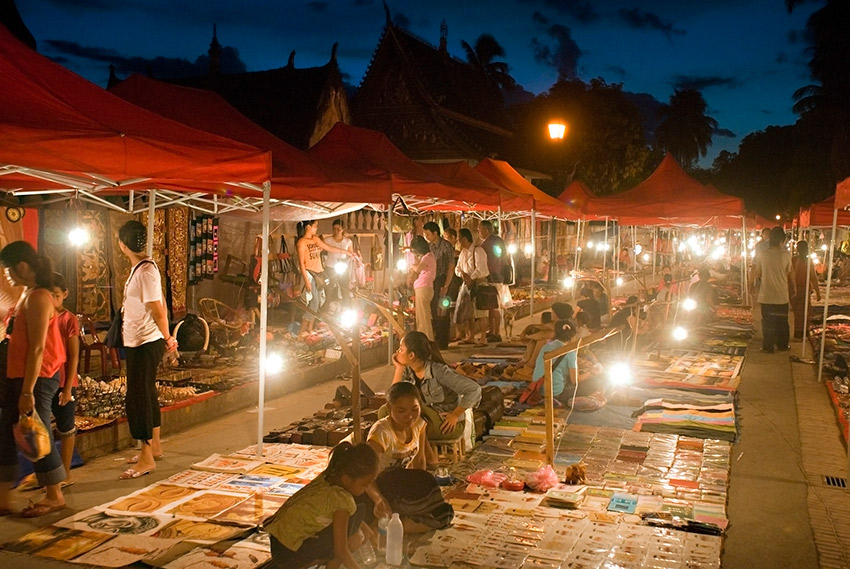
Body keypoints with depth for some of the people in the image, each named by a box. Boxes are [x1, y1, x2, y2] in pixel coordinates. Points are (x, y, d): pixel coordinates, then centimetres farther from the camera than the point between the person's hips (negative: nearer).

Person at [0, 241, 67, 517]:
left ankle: (55, 496, 18)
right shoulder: (26, 295, 12)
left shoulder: (37, 298, -18)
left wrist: (27, 391, -22)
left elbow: (37, 348, -21)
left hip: (37, 379, -9)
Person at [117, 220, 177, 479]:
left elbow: (157, 310, -21)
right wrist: (166, 337, 16)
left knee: (138, 397, -5)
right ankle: (154, 446, 31)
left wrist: (167, 338, -11)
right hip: (137, 342, 10)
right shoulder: (140, 267, 10)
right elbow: (160, 306, 13)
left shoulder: (146, 270, -20)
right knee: (146, 394, 18)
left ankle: (147, 458, 3)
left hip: (146, 344, -10)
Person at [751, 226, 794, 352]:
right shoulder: (786, 255, -8)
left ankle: (768, 346, 12)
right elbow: (788, 274, 0)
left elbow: (757, 274, 0)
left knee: (767, 322, 9)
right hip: (782, 295, 1)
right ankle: (782, 344, 25)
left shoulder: (762, 254, -8)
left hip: (766, 295, -1)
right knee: (782, 321, 15)